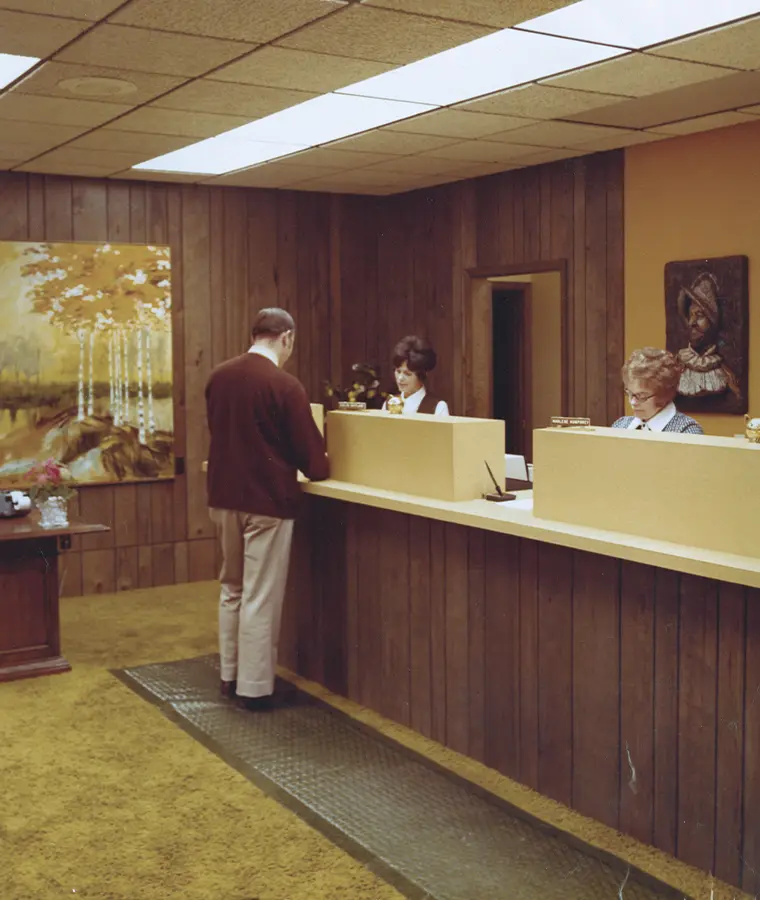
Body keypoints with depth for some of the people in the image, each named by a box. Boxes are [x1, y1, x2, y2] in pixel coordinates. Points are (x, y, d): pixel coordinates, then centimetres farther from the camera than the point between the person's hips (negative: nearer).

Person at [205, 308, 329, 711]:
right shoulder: (285, 386, -15)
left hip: (223, 496, 7)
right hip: (267, 500, -6)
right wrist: (319, 469, 12)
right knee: (260, 598, 2)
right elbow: (310, 451, -9)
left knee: (232, 588, 18)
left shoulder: (218, 376, 4)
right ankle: (254, 688, 9)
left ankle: (230, 675, 27)